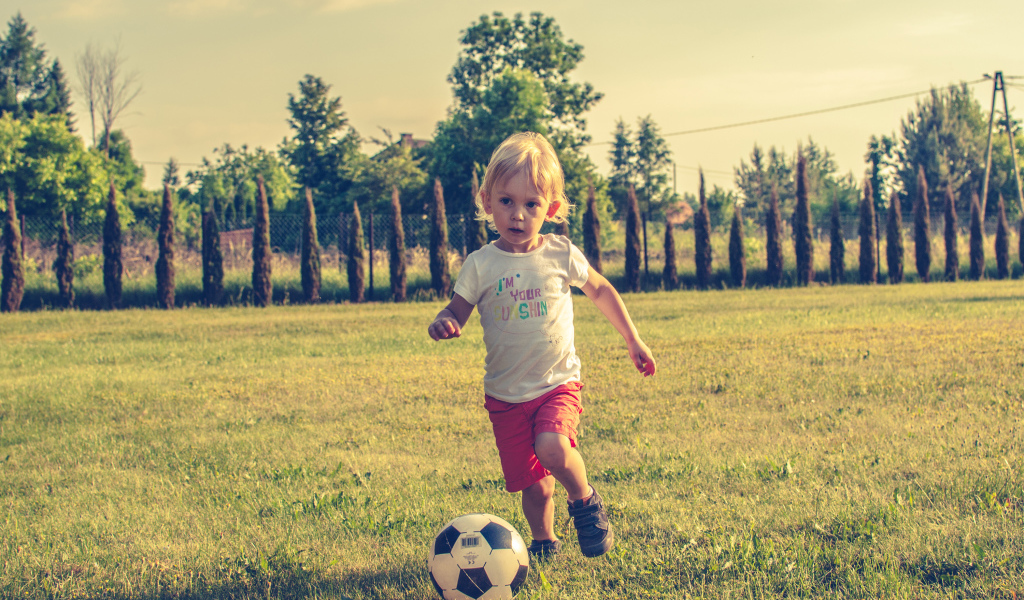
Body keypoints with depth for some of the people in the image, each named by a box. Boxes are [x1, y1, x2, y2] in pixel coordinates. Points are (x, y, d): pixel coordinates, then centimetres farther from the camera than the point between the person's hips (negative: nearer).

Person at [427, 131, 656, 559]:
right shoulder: (480, 265, -6)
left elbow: (601, 291, 12)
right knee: (532, 483, 3)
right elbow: (457, 311, 0)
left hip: (557, 383, -1)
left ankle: (586, 501, 2)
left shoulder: (561, 255, -4)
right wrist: (442, 324, -26)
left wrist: (633, 341, 16)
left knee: (552, 448, -27)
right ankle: (544, 542, 31)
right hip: (506, 394, 1)